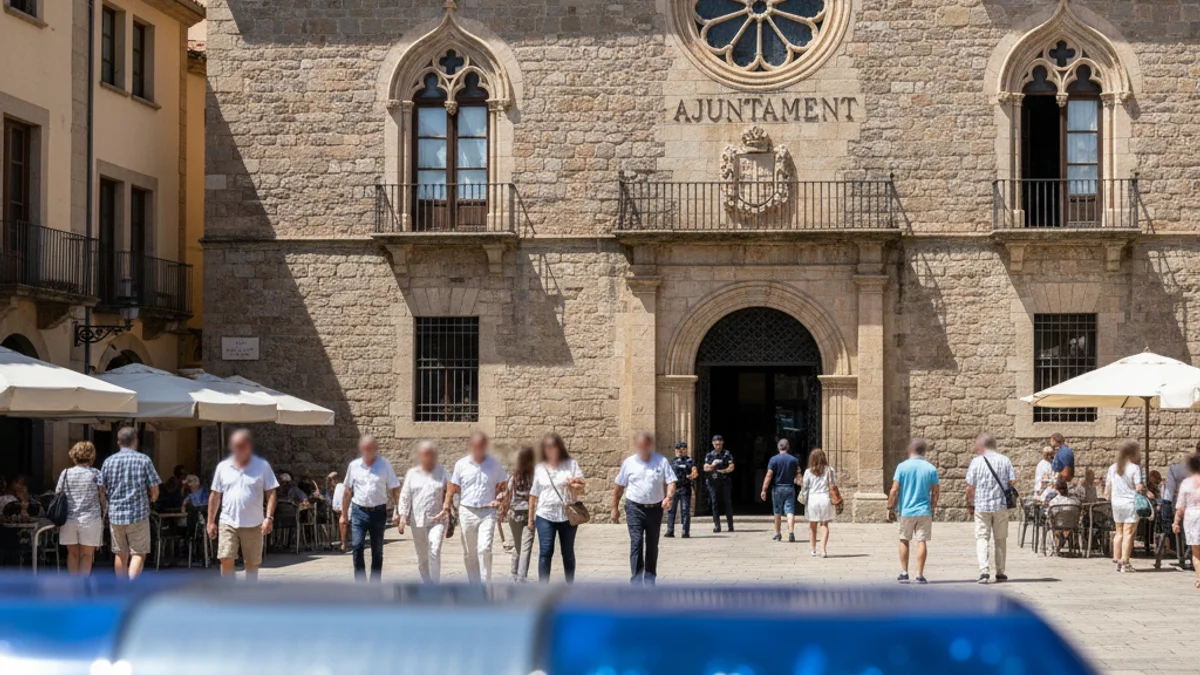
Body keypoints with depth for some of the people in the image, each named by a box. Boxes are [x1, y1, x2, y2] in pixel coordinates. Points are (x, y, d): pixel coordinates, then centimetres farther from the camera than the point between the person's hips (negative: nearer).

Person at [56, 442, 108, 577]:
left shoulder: (65, 473, 4)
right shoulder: (96, 474, -3)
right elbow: (103, 497, -5)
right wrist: (103, 514, 8)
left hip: (69, 519, 2)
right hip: (90, 519, -2)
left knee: (72, 554, 13)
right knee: (86, 555, 2)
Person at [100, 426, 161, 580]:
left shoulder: (108, 462, 4)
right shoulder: (144, 460, -4)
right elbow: (154, 491, -4)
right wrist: (150, 499, 16)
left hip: (115, 515, 3)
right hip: (138, 514, -3)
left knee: (120, 554, 14)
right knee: (138, 553, 0)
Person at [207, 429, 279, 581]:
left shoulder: (262, 466, 0)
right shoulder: (223, 467, 6)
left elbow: (271, 494, -1)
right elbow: (215, 496, 10)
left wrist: (269, 517, -13)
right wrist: (211, 522, 7)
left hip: (253, 524, -1)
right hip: (228, 522, 1)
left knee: (252, 563, 8)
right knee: (226, 560, -11)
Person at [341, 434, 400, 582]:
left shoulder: (385, 465, -2)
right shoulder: (354, 466, 3)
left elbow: (394, 489, -1)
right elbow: (348, 492, 12)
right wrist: (344, 514, 14)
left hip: (378, 512, -1)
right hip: (359, 512, 1)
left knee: (377, 551, 8)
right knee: (357, 546, -13)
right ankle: (360, 583, -7)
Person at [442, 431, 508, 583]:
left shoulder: (494, 464, 2)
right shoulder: (461, 464, 2)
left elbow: (505, 485, 12)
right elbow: (453, 488, 5)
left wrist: (499, 499, -4)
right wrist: (447, 504, -7)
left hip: (487, 512, -2)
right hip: (467, 512, 2)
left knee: (485, 548, -17)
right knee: (469, 553, 7)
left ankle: (486, 584, -9)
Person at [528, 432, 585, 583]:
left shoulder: (571, 465, 4)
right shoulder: (540, 468, 8)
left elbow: (581, 490, 2)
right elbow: (534, 495, 12)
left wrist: (575, 486, -21)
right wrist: (530, 518, 12)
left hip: (568, 515, 0)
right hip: (545, 515, 0)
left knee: (568, 553, 10)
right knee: (545, 552, -9)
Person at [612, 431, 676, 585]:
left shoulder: (662, 462, 0)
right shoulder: (629, 463, 1)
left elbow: (671, 482, -5)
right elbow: (619, 486, 8)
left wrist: (669, 497, -24)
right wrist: (614, 508, 9)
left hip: (655, 508, 1)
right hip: (635, 508, -1)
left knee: (652, 544, 12)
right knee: (636, 542, -12)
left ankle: (650, 578, 26)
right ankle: (636, 580, -14)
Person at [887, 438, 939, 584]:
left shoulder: (902, 467, -6)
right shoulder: (931, 468, -1)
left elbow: (894, 490, -7)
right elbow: (935, 492, 1)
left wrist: (891, 508, 2)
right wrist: (933, 509, 13)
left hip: (906, 510, -1)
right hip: (924, 511, 1)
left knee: (904, 541, 13)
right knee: (922, 542, 2)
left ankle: (904, 573, 13)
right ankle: (920, 575, 0)